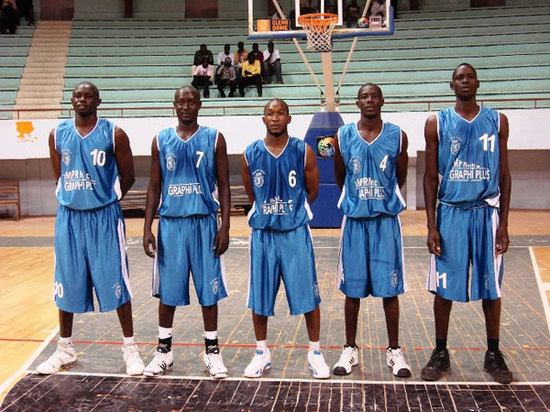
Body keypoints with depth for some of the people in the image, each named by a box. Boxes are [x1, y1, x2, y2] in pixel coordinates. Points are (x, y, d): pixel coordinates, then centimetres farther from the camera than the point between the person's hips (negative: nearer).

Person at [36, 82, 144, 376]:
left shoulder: (113, 134, -4)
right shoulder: (57, 134, 5)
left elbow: (128, 177, 2)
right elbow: (60, 176, 15)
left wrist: (105, 199, 6)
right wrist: (76, 198, 9)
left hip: (104, 217, -3)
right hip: (69, 217, 3)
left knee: (115, 282, 1)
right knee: (67, 284, 10)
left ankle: (130, 348, 14)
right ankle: (65, 350, 26)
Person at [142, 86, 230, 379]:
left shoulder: (214, 139, 1)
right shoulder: (161, 140, 7)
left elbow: (223, 185, 1)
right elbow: (154, 186, 9)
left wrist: (225, 226, -6)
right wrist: (147, 227, 2)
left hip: (204, 222, -1)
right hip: (170, 223, 2)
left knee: (209, 288, 4)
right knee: (167, 290, 7)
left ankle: (212, 351, 18)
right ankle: (164, 351, 21)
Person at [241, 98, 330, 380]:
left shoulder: (303, 152, -4)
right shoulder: (250, 154, 1)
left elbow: (312, 191, 7)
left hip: (296, 232, -2)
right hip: (262, 233, 2)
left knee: (307, 293, 2)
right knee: (259, 295, 7)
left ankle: (315, 353, 18)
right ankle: (261, 353, 24)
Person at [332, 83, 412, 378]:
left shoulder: (397, 137, 0)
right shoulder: (343, 137, 1)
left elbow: (400, 179, 11)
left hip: (386, 220, 0)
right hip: (354, 220, 1)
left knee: (389, 288, 3)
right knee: (352, 288, 7)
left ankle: (394, 351, 16)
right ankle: (350, 349, 20)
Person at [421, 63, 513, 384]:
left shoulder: (497, 121, 5)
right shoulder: (437, 123, 2)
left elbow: (504, 175, 6)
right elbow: (431, 177, 2)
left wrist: (503, 222, -1)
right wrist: (432, 226, -4)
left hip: (487, 213, 1)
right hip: (450, 212, -1)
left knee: (491, 286, 7)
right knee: (444, 286, 4)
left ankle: (494, 354, 22)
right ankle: (441, 353, 19)